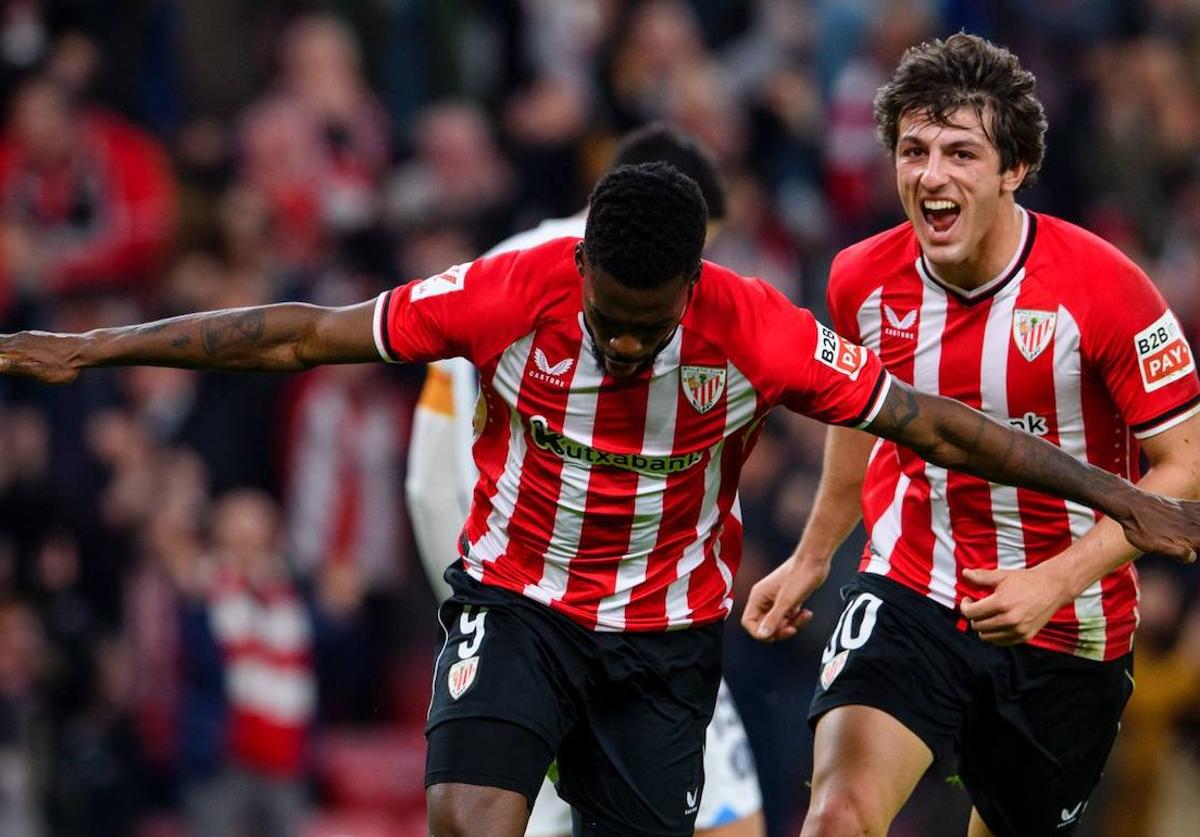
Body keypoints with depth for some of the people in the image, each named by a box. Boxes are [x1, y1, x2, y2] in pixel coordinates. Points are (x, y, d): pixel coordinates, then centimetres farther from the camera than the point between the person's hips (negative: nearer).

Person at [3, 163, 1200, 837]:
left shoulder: (756, 334, -19)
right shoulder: (509, 295, -19)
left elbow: (928, 423, -11)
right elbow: (307, 335, -11)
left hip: (667, 634, 1)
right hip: (515, 603, -1)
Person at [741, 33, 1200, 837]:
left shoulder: (1102, 288, -18)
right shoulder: (863, 280, -5)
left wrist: (1056, 582, -23)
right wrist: (811, 558, 25)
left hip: (1066, 630, -1)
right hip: (910, 593, 2)